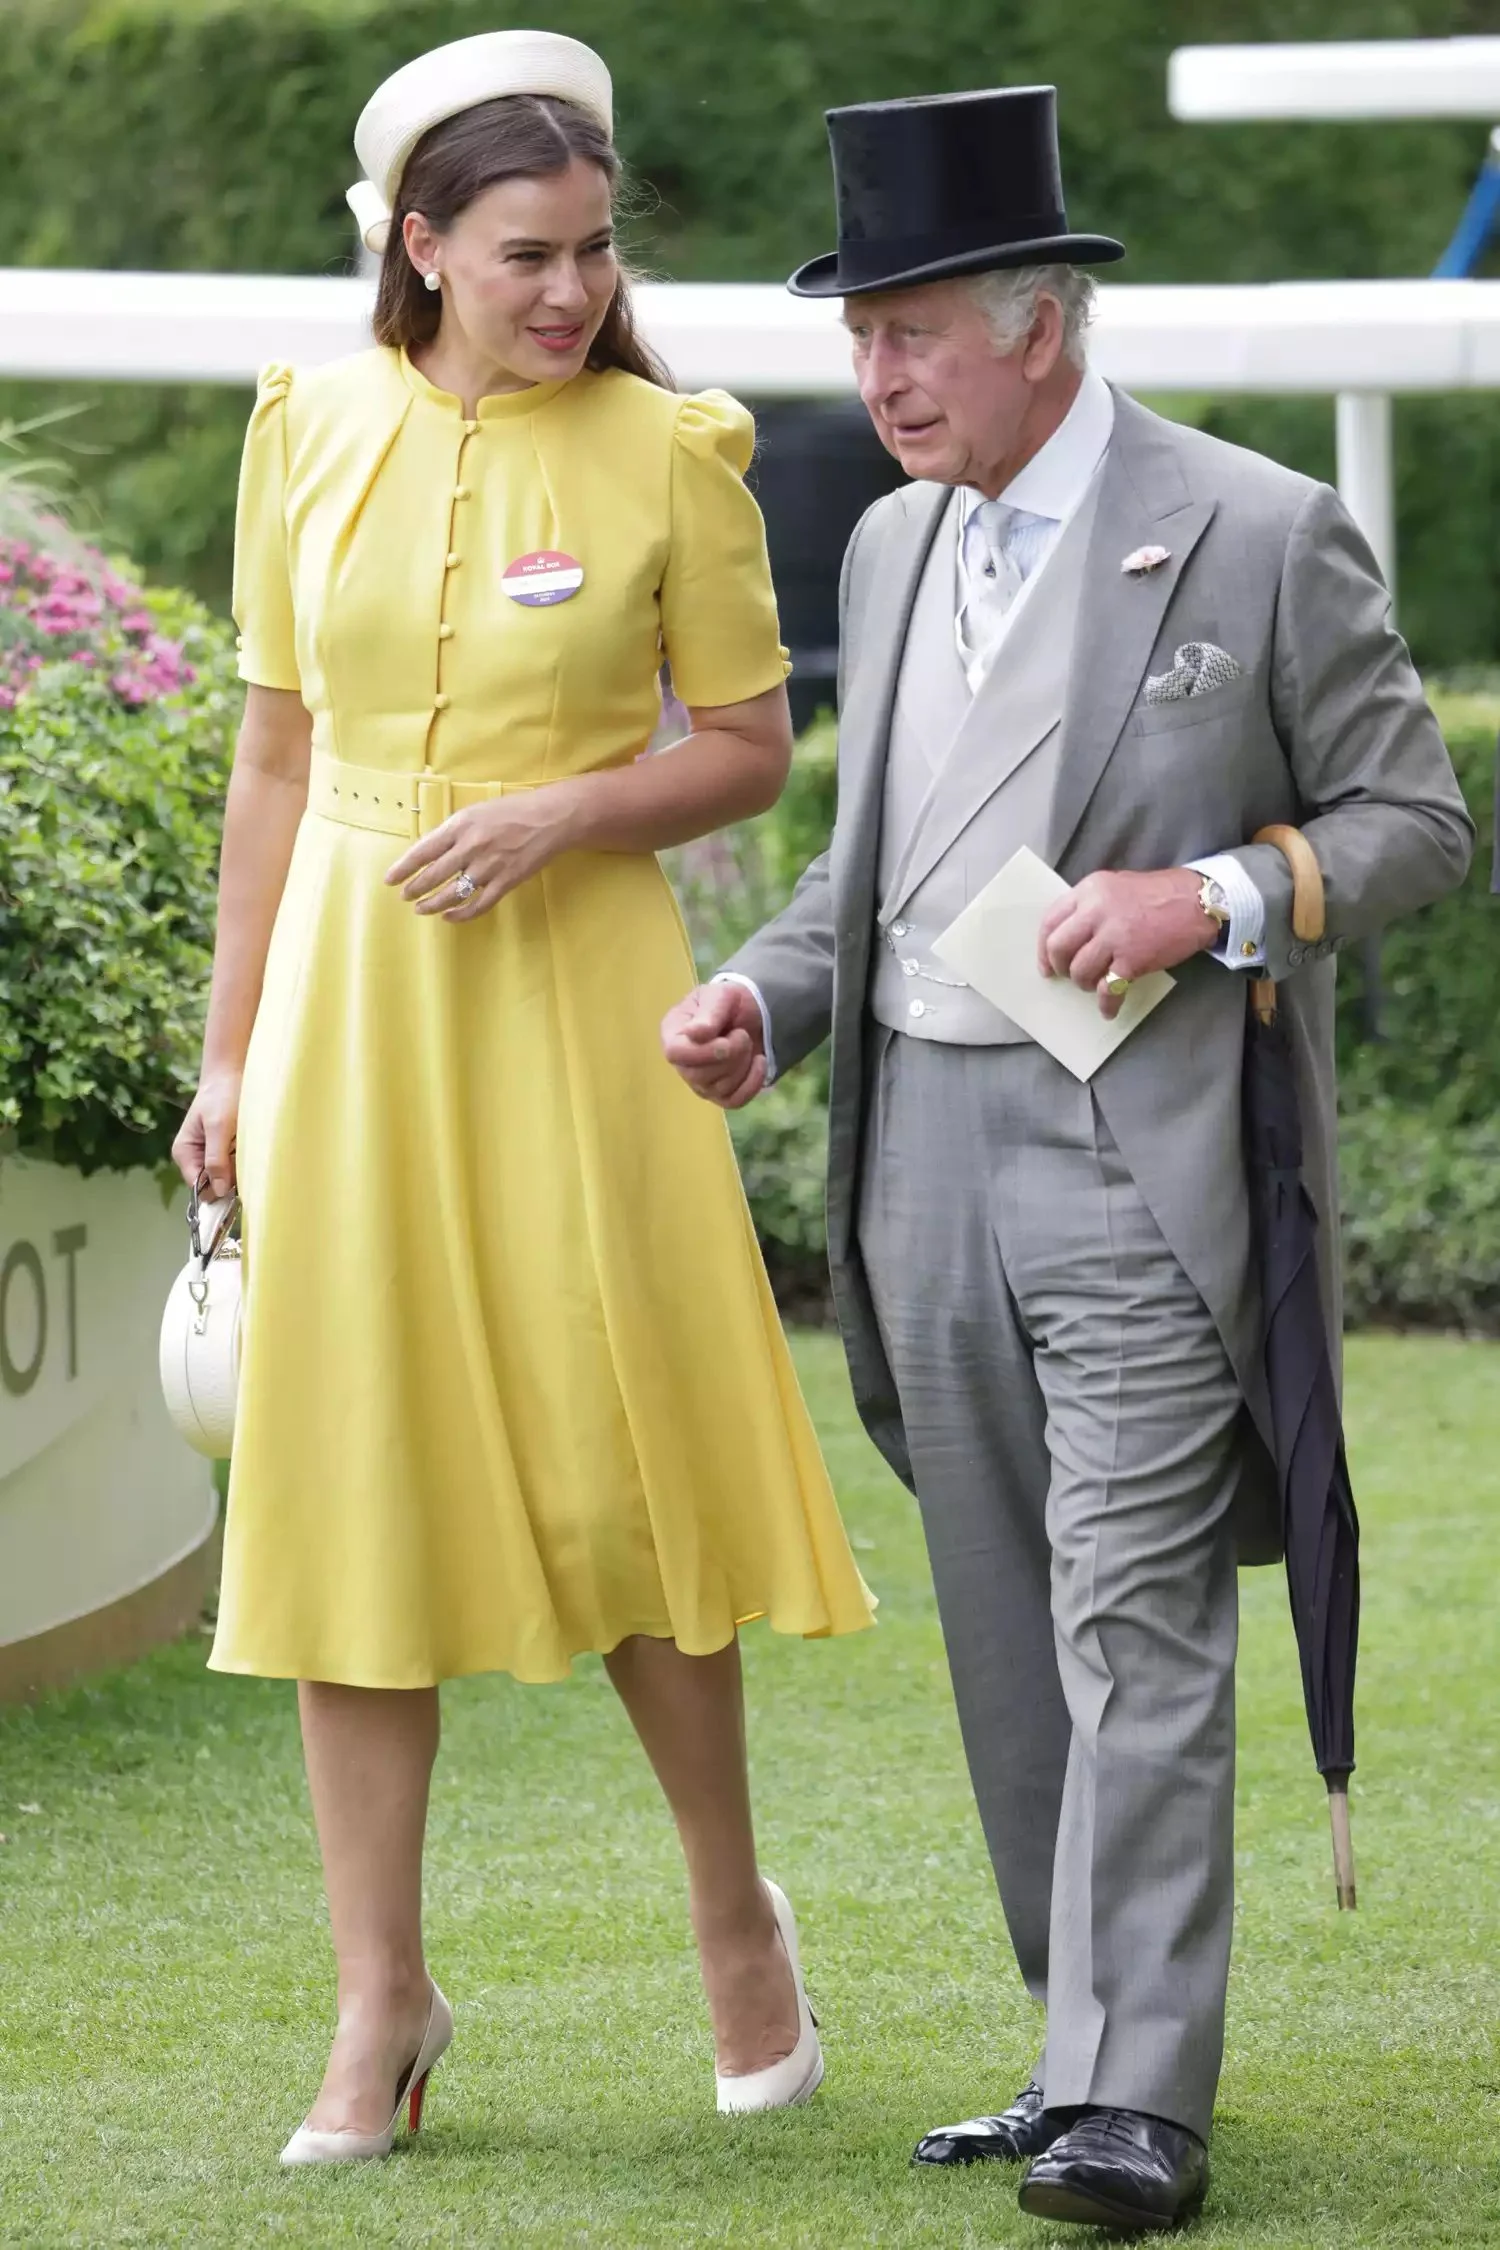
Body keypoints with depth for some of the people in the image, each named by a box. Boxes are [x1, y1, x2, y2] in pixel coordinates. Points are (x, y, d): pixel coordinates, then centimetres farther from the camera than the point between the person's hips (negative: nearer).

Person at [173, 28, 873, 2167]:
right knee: (350, 1470, 2)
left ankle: (736, 1914, 21)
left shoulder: (669, 451, -3)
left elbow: (752, 748, 2)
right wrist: (231, 1049, 9)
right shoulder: (313, 429, 4)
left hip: (572, 987, -2)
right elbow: (274, 752, 10)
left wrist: (565, 810, -16)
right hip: (349, 987, 3)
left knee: (611, 1460, -1)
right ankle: (384, 2003, 9)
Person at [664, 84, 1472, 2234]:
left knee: (1137, 1623, -13)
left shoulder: (1261, 538, -5)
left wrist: (1215, 893, -16)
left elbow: (1417, 820, -1)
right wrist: (765, 1002, 5)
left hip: (1143, 1154, -7)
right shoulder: (893, 548, 14)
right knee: (1007, 1632, 10)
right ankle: (1095, 2047, 19)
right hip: (923, 1146, 7)